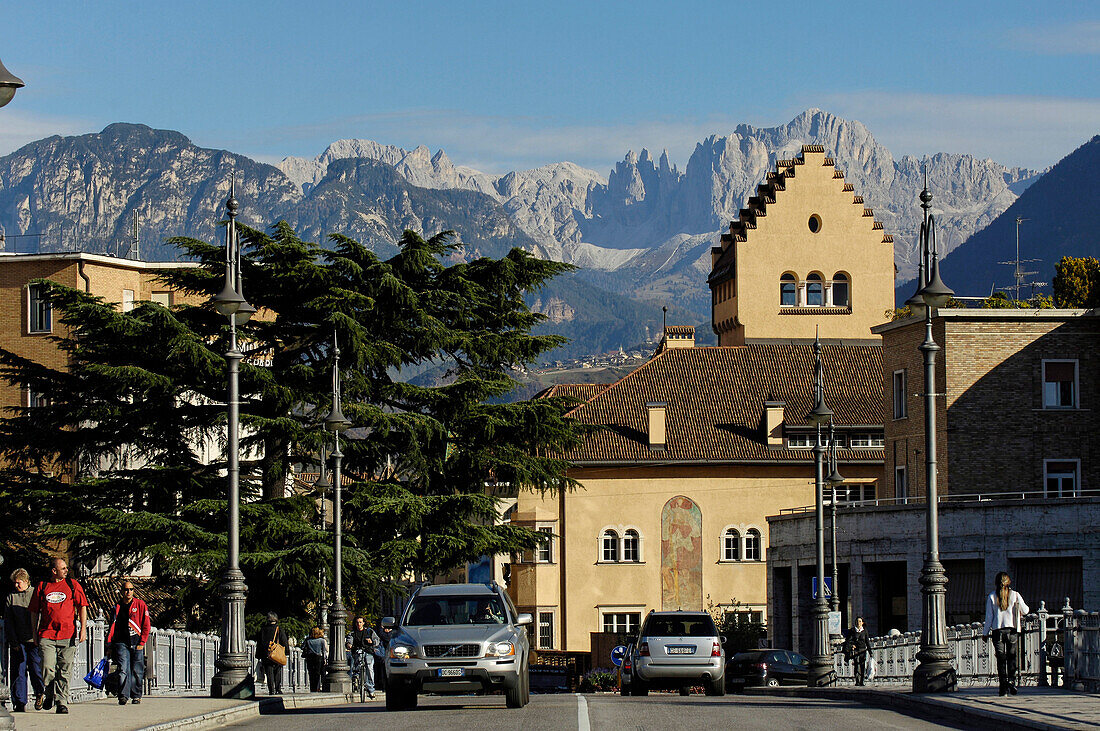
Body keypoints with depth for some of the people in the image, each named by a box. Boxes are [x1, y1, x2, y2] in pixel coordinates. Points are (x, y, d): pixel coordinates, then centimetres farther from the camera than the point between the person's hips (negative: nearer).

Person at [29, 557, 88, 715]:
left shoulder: (73, 585, 8)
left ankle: (62, 702, 4)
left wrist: (83, 629, -1)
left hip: (68, 635, 0)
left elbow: (82, 607, 7)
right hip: (46, 635, 0)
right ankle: (49, 695, 13)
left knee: (64, 671, -2)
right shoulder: (42, 587, 9)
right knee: (48, 668, -10)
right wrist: (35, 633, 12)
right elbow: (34, 612, 16)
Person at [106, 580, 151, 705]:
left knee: (137, 671, 2)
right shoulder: (117, 606, 11)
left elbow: (146, 625, 2)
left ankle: (136, 695, 13)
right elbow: (113, 625, 17)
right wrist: (110, 643, 8)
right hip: (121, 642, 1)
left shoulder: (140, 605, 3)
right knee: (123, 670, -11)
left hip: (136, 642, -1)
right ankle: (123, 695, -15)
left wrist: (142, 643, -5)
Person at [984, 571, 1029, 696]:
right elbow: (1025, 611, 8)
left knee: (1001, 659, 4)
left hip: (997, 630, 0)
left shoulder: (992, 597, -1)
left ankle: (1004, 685, 0)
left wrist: (986, 632, 9)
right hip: (1012, 630, 0)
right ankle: (1012, 680, -11)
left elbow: (989, 616, 0)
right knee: (1012, 657, 7)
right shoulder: (1015, 595, -1)